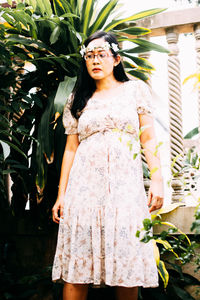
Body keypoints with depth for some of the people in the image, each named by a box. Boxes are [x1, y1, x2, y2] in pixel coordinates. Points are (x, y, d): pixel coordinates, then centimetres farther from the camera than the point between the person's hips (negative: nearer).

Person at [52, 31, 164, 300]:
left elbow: (148, 139, 7)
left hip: (125, 183, -1)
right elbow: (71, 148, 12)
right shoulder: (78, 100, 16)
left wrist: (157, 180, -5)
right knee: (76, 270, -3)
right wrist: (61, 195, 6)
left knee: (128, 268, -3)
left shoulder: (136, 89, 12)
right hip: (85, 184, 2)